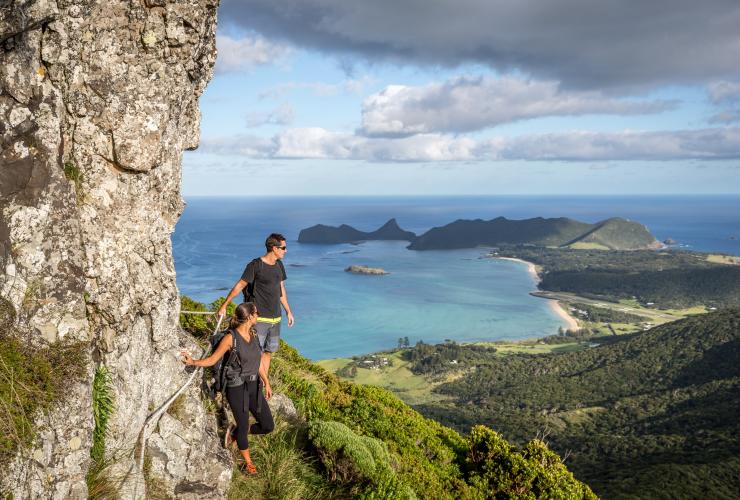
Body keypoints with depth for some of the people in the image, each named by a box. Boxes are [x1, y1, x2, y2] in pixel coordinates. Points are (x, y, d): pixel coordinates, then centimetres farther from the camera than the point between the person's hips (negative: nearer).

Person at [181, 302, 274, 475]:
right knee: (243, 426, 7)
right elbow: (212, 360, -9)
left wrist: (267, 383, 17)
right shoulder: (230, 338, -14)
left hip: (254, 386, 6)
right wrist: (193, 362, -24)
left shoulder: (253, 334, 4)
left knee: (268, 426, 6)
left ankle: (235, 433, 31)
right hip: (237, 388, -6)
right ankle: (248, 462, 33)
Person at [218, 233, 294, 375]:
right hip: (259, 318, -7)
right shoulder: (255, 265, -12)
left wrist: (288, 311, 22)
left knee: (268, 351, 13)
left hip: (275, 317, 7)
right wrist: (224, 305, -7)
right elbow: (240, 286, -8)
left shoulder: (279, 265, 10)